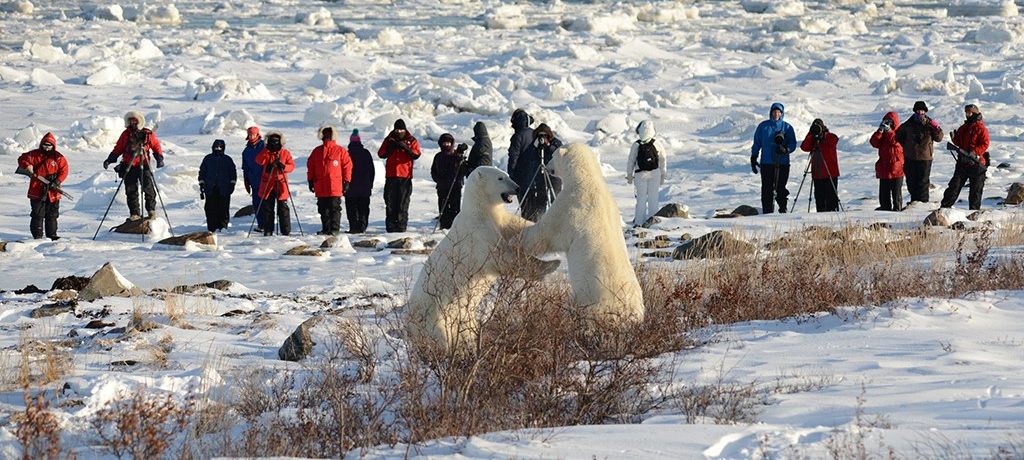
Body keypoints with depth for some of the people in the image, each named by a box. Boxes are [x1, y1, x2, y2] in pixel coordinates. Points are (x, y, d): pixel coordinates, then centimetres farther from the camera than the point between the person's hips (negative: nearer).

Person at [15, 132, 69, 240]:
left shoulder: (58, 158, 2)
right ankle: (37, 235, 3)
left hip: (53, 192, 1)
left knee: (52, 215, 8)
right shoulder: (34, 155, 2)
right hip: (37, 190, -1)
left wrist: (57, 181, -14)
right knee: (37, 215, -1)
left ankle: (52, 234, 17)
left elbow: (63, 171, 0)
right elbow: (22, 159, 3)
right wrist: (28, 167, -16)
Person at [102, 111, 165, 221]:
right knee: (131, 191, 1)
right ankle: (135, 214, 6)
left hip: (144, 166, -2)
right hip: (129, 167, 2)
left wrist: (159, 158, -4)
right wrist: (109, 160, 1)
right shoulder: (126, 134, 8)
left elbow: (156, 146, 11)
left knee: (148, 188, -11)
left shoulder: (148, 134, 4)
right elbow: (118, 149, 11)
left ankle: (151, 210, 0)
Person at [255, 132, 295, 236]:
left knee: (283, 208, -1)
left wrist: (283, 166, -20)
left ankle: (286, 231, 2)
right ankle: (268, 230, 10)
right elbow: (259, 161, -10)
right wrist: (267, 150, -17)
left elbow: (292, 165, 0)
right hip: (267, 185, 2)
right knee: (267, 208, 4)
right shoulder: (266, 152, 7)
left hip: (281, 184, -2)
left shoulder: (285, 153, 5)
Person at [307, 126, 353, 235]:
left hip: (335, 187, -4)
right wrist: (311, 181, 12)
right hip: (320, 188, 4)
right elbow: (310, 166, 17)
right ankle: (325, 229, 14)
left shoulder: (340, 151, 2)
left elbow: (347, 166, 2)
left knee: (334, 209, -6)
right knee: (323, 210, 7)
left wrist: (346, 182, -2)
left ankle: (335, 229, -4)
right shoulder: (316, 151, 13)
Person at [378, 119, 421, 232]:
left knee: (403, 202, -3)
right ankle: (391, 226, 1)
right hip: (391, 176, 2)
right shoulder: (389, 140, 11)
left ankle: (401, 225, -2)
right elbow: (381, 154, 5)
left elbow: (416, 155, -6)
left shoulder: (411, 141, 7)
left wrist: (405, 148, -19)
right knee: (390, 201, -2)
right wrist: (390, 148, -11)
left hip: (405, 176, -2)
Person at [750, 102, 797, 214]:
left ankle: (783, 209, 10)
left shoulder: (787, 127, 6)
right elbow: (757, 143, 13)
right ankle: (767, 212, -2)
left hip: (783, 163, 0)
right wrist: (753, 158, 8)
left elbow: (793, 144, 4)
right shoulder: (763, 126, 7)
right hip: (767, 163, 0)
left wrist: (786, 150, -16)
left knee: (781, 188, 0)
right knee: (767, 189, -3)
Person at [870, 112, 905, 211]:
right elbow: (874, 143, -3)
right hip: (884, 168, 5)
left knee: (896, 191, 1)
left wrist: (889, 131, -24)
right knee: (884, 191, 7)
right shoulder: (882, 134, 12)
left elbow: (895, 141, -20)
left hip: (896, 168, -5)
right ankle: (885, 206, 14)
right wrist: (880, 131, -13)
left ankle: (897, 208, 6)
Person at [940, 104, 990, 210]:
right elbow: (958, 142, 21)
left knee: (976, 189, 3)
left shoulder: (980, 128, -6)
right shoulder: (963, 128, 15)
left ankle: (975, 209, 10)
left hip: (976, 163, -5)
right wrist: (955, 138, -1)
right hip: (963, 162, 6)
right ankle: (945, 206, 2)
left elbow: (985, 144, -13)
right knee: (954, 185, 1)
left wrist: (975, 152, -24)